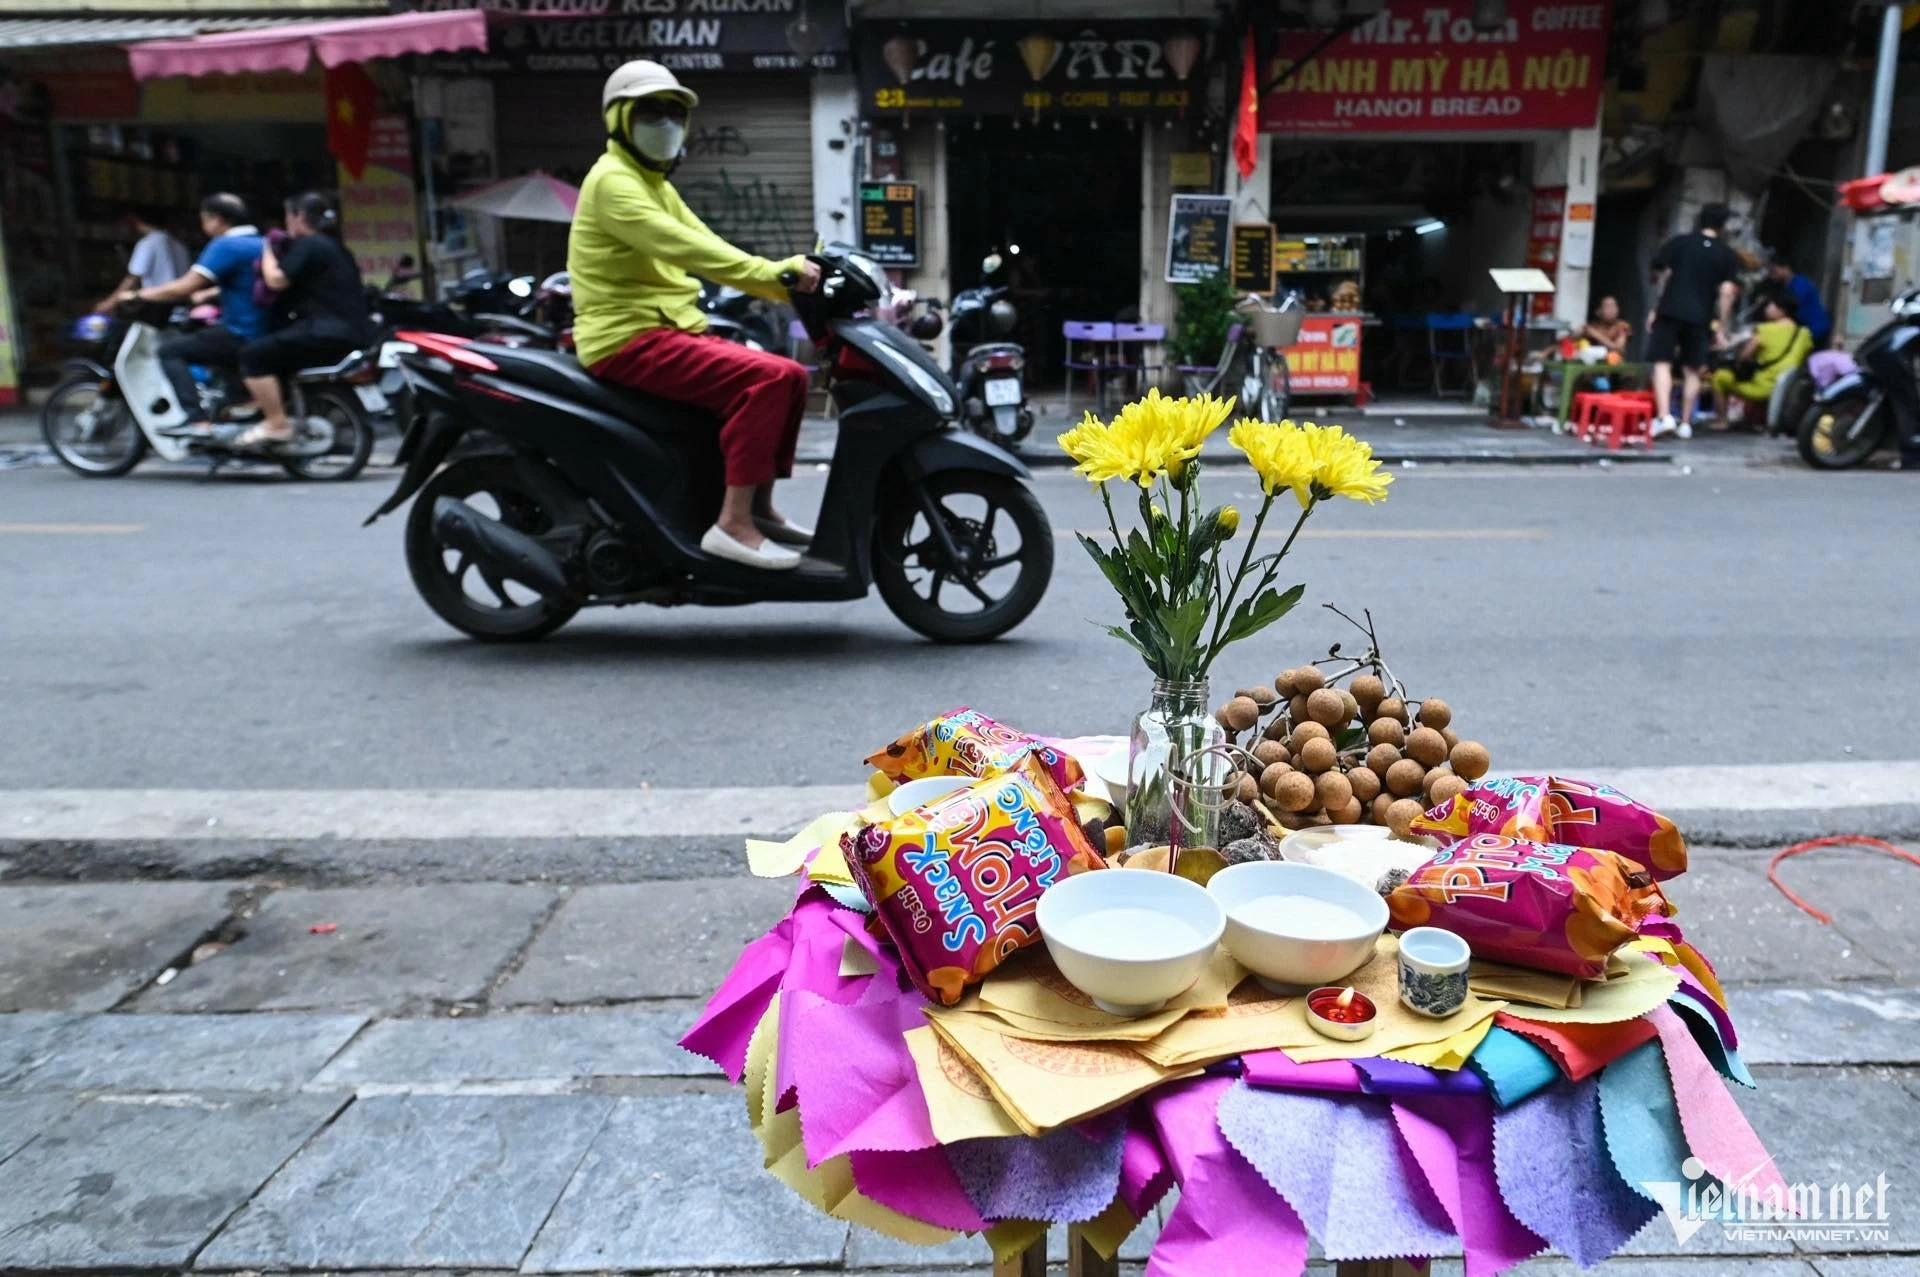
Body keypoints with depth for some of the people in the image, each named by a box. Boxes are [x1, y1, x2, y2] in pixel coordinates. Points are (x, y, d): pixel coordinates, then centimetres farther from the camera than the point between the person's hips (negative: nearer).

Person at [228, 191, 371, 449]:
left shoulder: (309, 245, -7)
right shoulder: (336, 248, 24)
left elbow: (277, 280, -13)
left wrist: (268, 252, 5)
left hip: (329, 334, -10)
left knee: (253, 354, -13)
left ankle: (276, 425, -14)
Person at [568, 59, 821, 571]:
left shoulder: (659, 187, 23)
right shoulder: (612, 181, -9)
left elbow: (710, 246, 14)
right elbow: (682, 247, -23)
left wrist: (787, 283, -3)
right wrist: (775, 272, -29)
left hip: (669, 330, 10)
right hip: (629, 339, -10)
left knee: (791, 376, 6)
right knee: (769, 378, -24)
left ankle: (760, 505, 10)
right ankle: (734, 523, -25)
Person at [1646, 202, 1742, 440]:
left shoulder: (1678, 243, 5)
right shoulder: (1727, 255, 5)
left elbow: (1660, 276, 4)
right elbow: (1727, 292, -1)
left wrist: (1655, 308, 15)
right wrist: (1722, 328, 3)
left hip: (1670, 311, -1)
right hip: (1700, 317, 1)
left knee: (1662, 364, -3)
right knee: (1692, 370, 9)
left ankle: (1664, 417, -19)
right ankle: (1686, 423, 12)